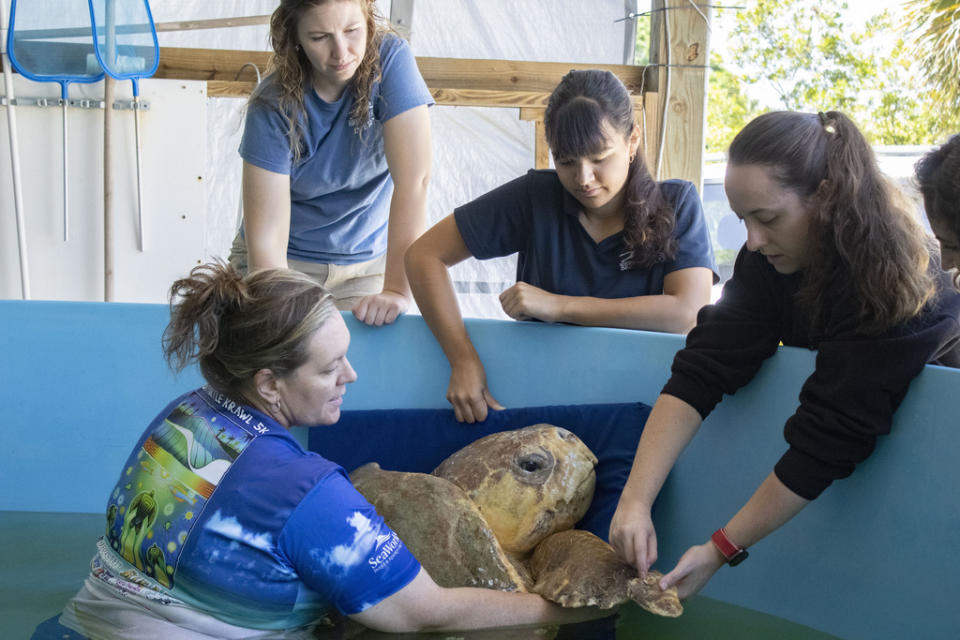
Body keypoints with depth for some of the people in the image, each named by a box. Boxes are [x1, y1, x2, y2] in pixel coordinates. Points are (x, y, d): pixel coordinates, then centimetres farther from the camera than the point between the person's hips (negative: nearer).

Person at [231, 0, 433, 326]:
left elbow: (414, 178, -26)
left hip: (367, 263, 1)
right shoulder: (273, 107, -18)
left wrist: (398, 290, -32)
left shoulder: (390, 58, -18)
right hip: (287, 262, -1)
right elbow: (266, 238, -23)